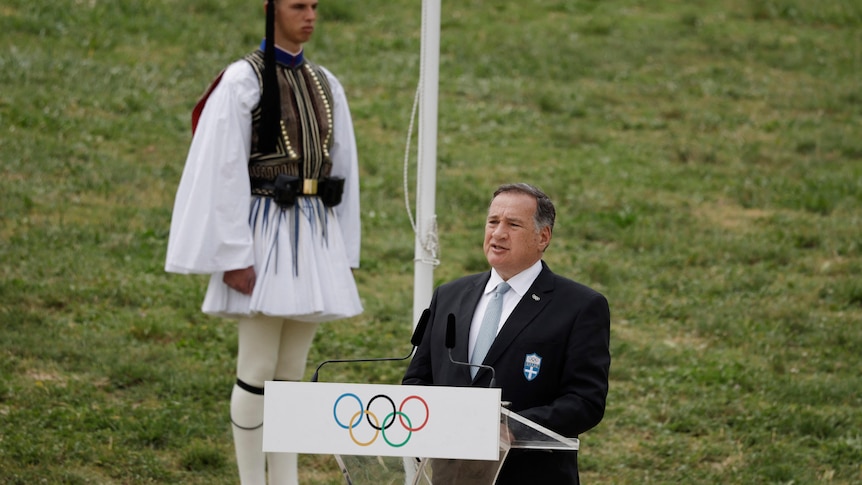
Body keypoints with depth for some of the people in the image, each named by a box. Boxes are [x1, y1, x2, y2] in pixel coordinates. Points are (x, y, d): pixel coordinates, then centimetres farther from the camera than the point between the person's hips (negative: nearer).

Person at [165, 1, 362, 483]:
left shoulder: (326, 86, 12)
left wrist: (347, 253, 12)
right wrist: (234, 256, -16)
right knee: (259, 370, -5)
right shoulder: (242, 81, -7)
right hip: (264, 232, -6)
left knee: (293, 370, 9)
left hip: (316, 237, 6)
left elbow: (344, 170, 15)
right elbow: (224, 171, -10)